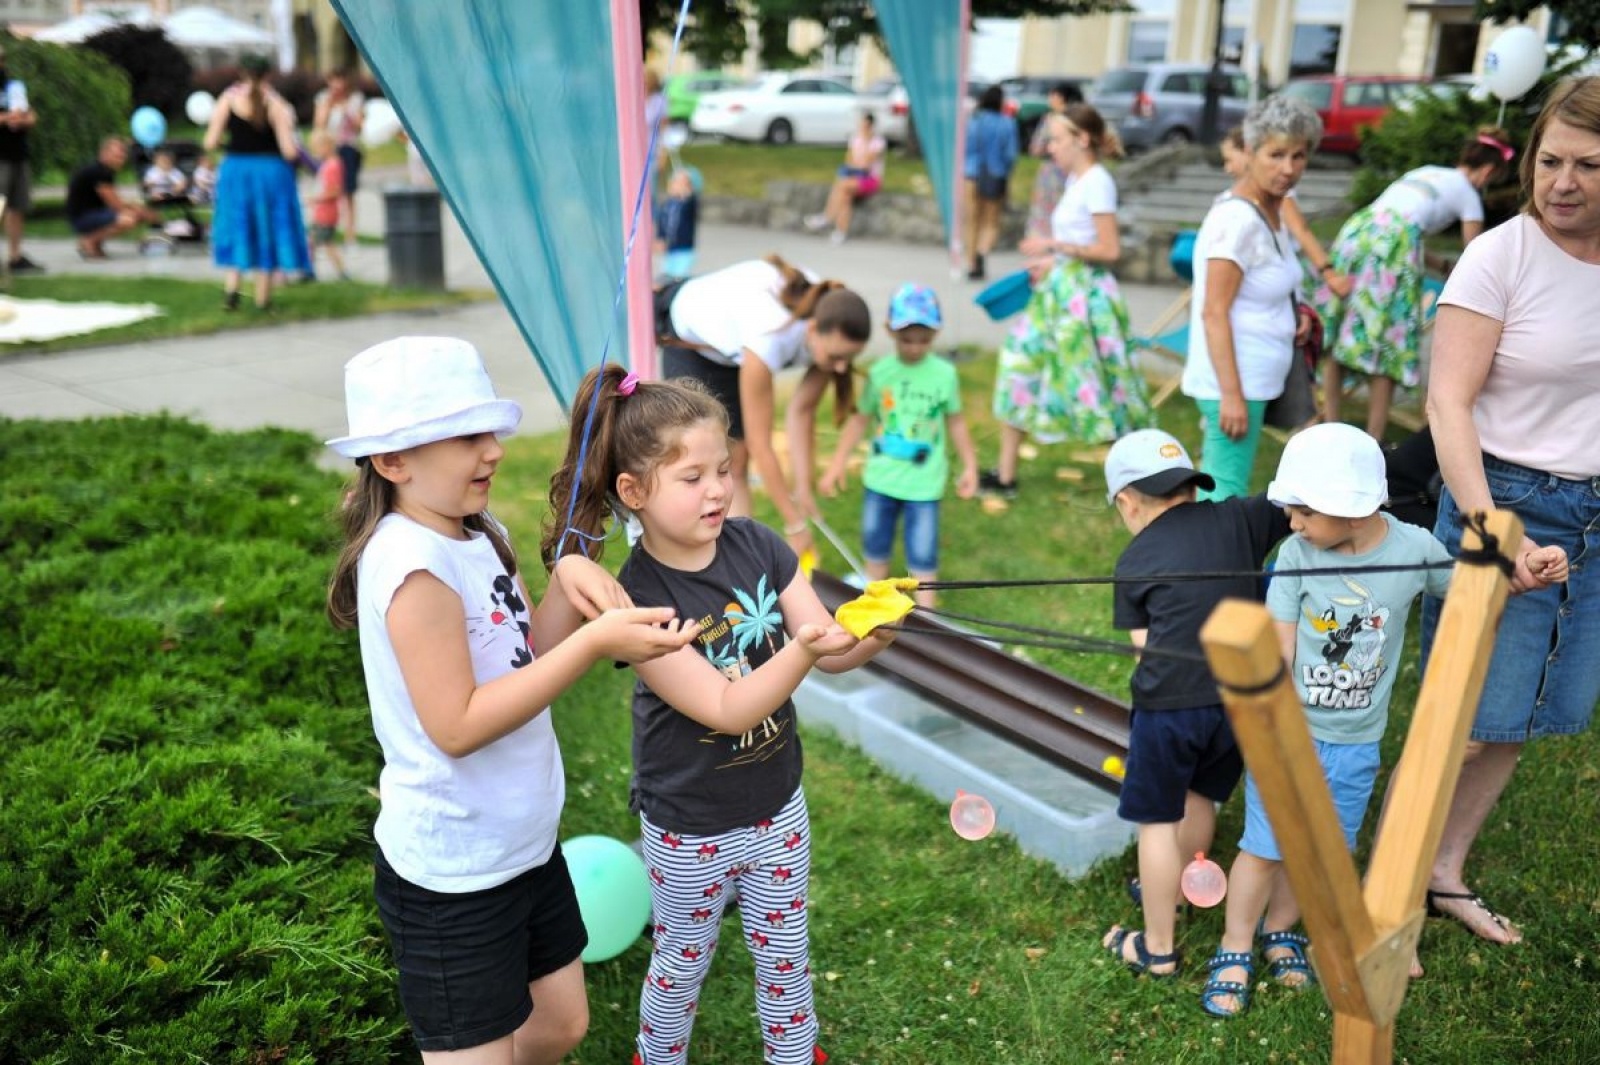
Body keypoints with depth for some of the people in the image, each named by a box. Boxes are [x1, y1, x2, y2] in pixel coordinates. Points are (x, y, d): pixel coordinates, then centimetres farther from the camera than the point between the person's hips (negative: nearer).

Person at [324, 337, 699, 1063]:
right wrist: (594, 642, -31)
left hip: (524, 842, 8)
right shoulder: (415, 563, -25)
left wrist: (568, 579, -14)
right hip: (453, 872, -8)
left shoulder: (478, 534, 1)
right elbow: (457, 724, -27)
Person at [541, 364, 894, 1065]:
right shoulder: (636, 600, -25)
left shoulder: (755, 544, -11)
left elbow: (828, 649, -12)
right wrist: (803, 649, -43)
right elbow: (726, 709, -29)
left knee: (785, 957, 23)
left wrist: (868, 639, -33)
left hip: (778, 808, 4)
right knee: (682, 964, 21)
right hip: (690, 832, -4)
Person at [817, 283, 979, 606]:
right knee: (875, 544, 16)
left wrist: (970, 465, 6)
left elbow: (955, 421, 5)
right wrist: (837, 464, -2)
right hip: (880, 478, 2)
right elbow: (861, 418, 1)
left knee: (922, 553, 1)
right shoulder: (880, 372, -6)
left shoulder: (945, 374, -6)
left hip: (924, 483, -2)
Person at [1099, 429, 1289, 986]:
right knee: (1199, 797, 26)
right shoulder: (1239, 518, 3)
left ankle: (1158, 948, 23)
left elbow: (1145, 646, 0)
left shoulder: (1134, 562, -1)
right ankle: (1170, 890, 49)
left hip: (1168, 705, -4)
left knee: (1157, 820, 11)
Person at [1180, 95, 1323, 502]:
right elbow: (1214, 312, -20)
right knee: (1227, 494, -7)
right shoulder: (1237, 219, -18)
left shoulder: (1271, 208, 10)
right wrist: (1231, 394, -23)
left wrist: (1291, 314, 6)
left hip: (1252, 378, 9)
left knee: (1216, 487, 15)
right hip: (1236, 381, -9)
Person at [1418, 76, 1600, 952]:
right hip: (1508, 500, -6)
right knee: (1469, 719, -1)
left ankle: (1446, 872, 29)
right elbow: (1448, 402, -17)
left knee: (1523, 715, 13)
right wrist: (1489, 527, -27)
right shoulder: (1502, 257, -12)